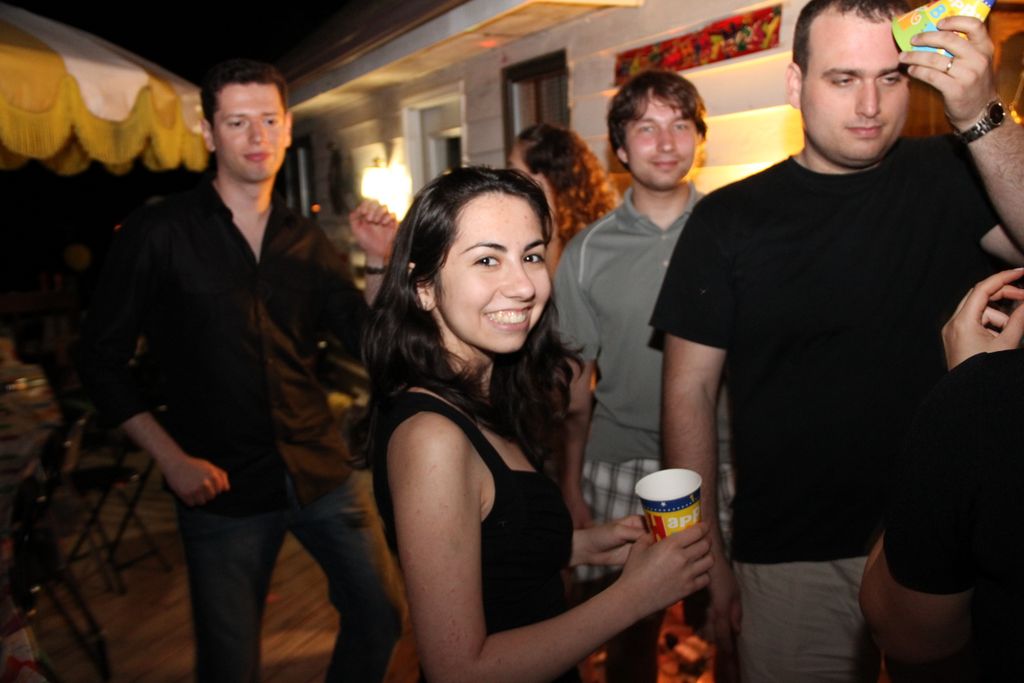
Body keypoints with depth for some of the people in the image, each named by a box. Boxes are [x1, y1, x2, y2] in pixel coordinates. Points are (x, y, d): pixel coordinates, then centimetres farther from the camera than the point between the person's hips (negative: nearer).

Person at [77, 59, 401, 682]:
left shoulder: (308, 242, 5)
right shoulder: (158, 234, -5)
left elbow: (367, 344, 4)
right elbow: (103, 362, -2)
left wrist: (381, 263, -11)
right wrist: (172, 459, -10)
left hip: (324, 472, 4)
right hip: (224, 490, -3)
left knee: (381, 618, 12)